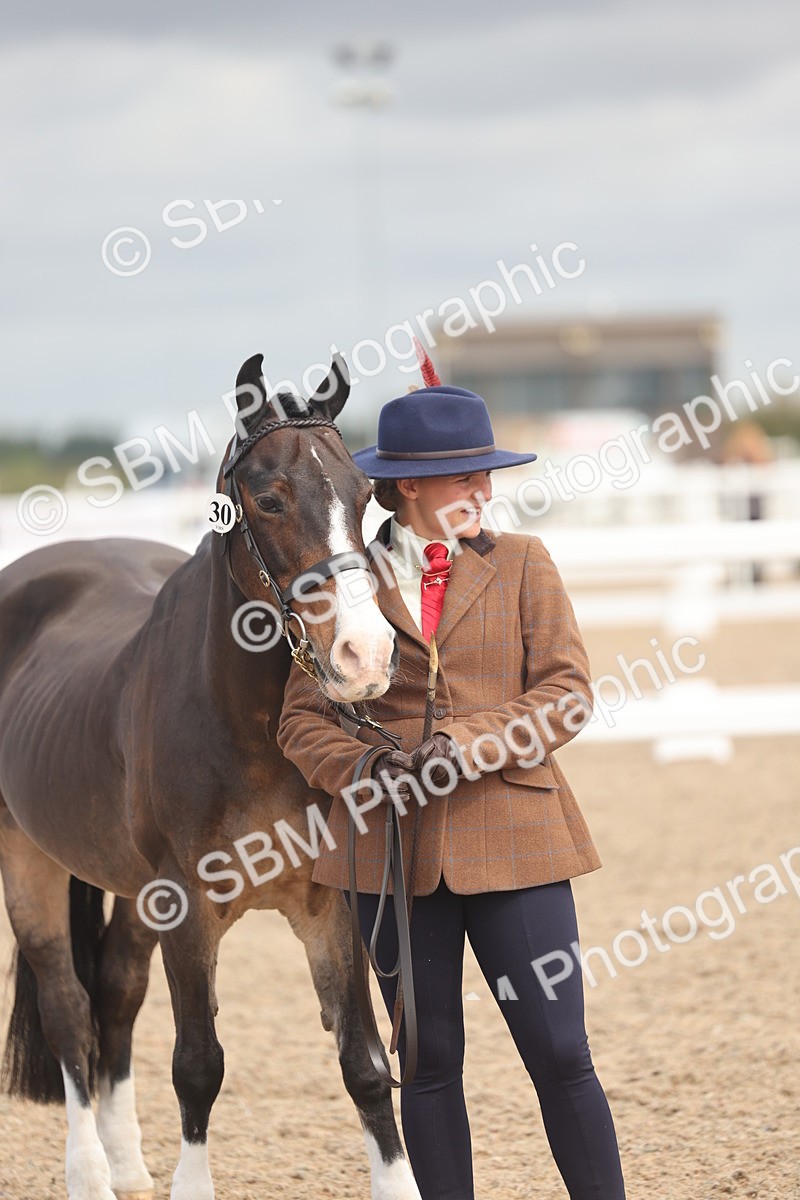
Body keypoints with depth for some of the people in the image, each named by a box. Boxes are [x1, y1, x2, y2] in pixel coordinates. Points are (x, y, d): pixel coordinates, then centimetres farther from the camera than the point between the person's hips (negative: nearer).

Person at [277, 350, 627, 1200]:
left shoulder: (521, 564, 6)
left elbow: (567, 690, -2)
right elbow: (303, 720, 5)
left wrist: (473, 745, -17)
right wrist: (369, 768, -15)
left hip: (511, 840, 0)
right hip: (395, 847, 1)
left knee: (560, 1055, -3)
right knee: (428, 1062, 7)